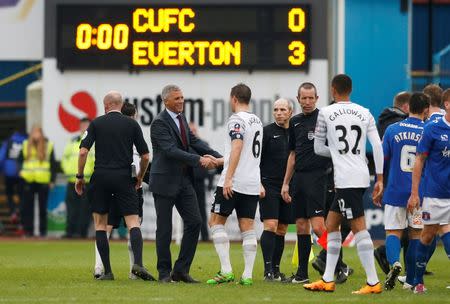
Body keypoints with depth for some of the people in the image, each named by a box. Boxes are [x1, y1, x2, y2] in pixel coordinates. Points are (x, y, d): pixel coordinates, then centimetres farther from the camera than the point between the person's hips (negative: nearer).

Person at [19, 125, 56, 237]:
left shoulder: (48, 146, 3)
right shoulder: (26, 145, 8)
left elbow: (53, 164, 5)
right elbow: (20, 160, 15)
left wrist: (52, 180, 1)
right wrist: (20, 170, -2)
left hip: (43, 181, -2)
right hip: (28, 180, 2)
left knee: (42, 207, 3)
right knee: (28, 207, 2)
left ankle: (43, 230, 9)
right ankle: (28, 230, 7)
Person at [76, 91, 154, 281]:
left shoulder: (96, 123, 3)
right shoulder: (132, 124, 5)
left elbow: (83, 151, -5)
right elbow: (145, 156, 4)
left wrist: (80, 177, 5)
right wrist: (140, 177, 20)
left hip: (101, 178, 0)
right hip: (124, 178, 0)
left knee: (100, 224, 9)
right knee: (133, 222, -1)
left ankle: (107, 271, 4)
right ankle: (138, 264, -23)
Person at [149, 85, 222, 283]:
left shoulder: (181, 118, 12)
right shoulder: (159, 123, -14)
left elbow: (194, 142, 9)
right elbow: (171, 150, -24)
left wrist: (217, 157, -4)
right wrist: (199, 160, -29)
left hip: (184, 181, 8)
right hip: (165, 181, -8)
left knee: (194, 222, 1)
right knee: (164, 228, 1)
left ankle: (181, 270, 7)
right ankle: (164, 273, 10)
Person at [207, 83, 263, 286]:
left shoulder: (236, 119, -9)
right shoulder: (257, 121, 17)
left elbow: (237, 149, -21)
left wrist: (228, 178, -25)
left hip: (234, 183, -7)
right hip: (252, 184, 7)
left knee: (216, 221, 1)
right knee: (247, 227, 6)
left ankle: (226, 271, -8)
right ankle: (247, 275, 0)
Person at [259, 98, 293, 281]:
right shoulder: (267, 132, -2)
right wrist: (258, 183, -12)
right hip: (269, 185, -4)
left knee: (282, 230, 7)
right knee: (270, 226, -12)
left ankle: (276, 269, 14)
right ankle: (268, 269, -12)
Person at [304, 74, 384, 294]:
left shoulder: (326, 113, 0)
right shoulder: (364, 113, 11)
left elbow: (318, 148, 9)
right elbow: (377, 147, 4)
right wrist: (380, 179, 6)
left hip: (345, 178, -6)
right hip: (362, 176, 6)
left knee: (359, 227, -8)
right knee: (331, 224, 16)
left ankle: (373, 282, -12)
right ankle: (327, 280, 18)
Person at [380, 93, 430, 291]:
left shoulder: (392, 130, -1)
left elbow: (382, 161, 3)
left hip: (395, 192, 0)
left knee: (393, 232, 6)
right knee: (416, 234, 11)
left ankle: (394, 262, -23)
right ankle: (411, 280, 14)